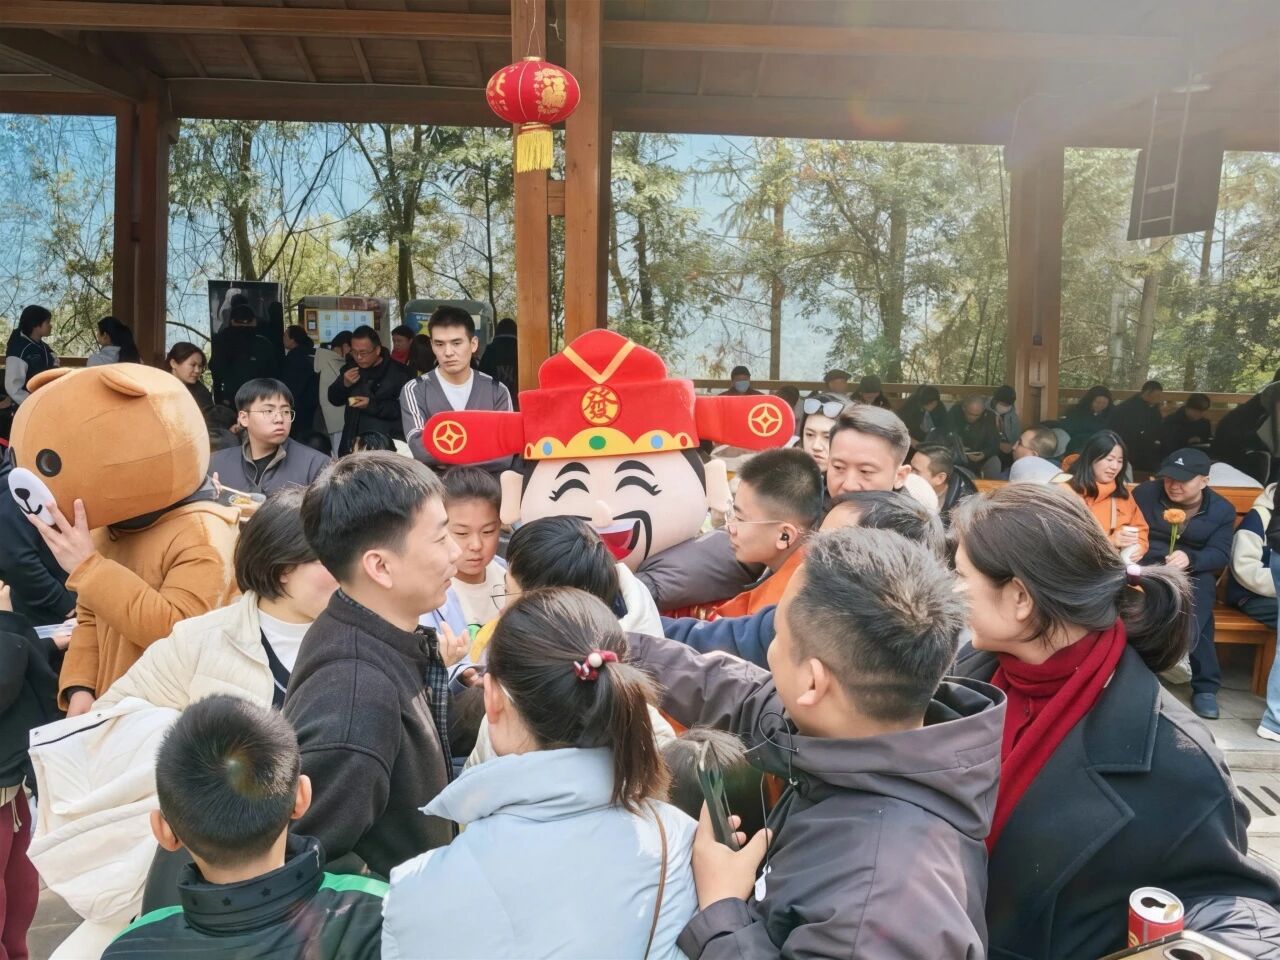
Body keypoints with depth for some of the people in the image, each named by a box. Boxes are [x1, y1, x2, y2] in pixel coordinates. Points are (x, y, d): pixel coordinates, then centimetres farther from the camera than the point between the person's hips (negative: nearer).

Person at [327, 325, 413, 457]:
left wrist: (372, 405, -22)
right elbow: (334, 399, 14)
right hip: (351, 443, 6)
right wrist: (344, 384, -6)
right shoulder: (351, 367, 11)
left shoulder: (398, 372, -9)